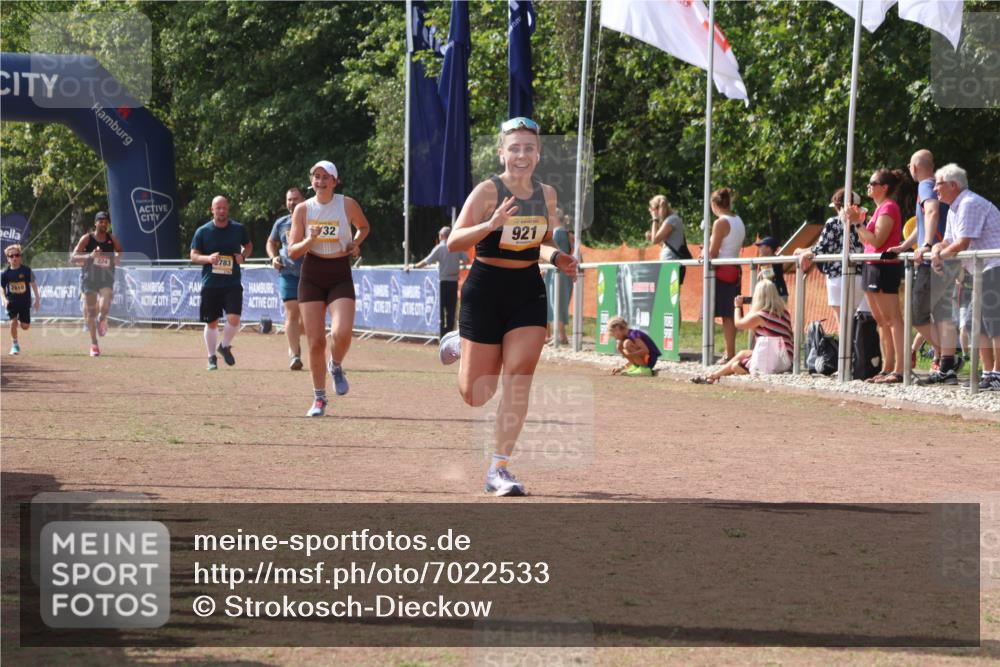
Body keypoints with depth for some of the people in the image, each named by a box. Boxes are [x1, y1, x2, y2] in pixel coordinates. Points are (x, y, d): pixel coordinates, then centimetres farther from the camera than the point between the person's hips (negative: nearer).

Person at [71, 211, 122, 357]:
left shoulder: (112, 239, 5)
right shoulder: (87, 238, -3)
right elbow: (74, 258, -8)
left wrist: (117, 260, -6)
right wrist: (89, 256, -23)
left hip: (107, 278, 1)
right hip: (89, 278, -1)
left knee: (105, 307, -23)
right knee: (90, 312, 2)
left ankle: (102, 319, 14)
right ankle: (94, 344, 13)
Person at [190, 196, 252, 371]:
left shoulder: (238, 229, 3)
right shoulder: (202, 231, 0)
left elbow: (248, 246, 20)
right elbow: (193, 256, 3)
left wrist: (243, 256, -2)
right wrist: (208, 258, -17)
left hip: (233, 283, 0)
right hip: (210, 284, 0)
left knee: (234, 319, -14)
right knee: (211, 323, 6)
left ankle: (225, 346, 14)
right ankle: (212, 357, 22)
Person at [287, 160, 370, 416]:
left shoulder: (347, 204, -3)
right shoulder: (303, 209, -1)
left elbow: (364, 227, 18)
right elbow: (292, 251, -1)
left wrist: (356, 243, -2)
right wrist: (310, 239, -20)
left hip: (340, 276, -1)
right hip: (311, 277, 1)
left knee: (342, 333, -23)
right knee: (316, 342, -2)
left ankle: (336, 367, 12)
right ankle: (319, 398, 14)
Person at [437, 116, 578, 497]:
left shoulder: (547, 195, 4)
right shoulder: (488, 191, -13)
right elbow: (454, 241, -21)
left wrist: (557, 258, -2)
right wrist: (491, 224, -37)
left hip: (528, 291, 4)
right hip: (486, 288, -4)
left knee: (519, 378, -11)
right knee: (476, 396, 6)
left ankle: (499, 468, -3)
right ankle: (459, 346, 41)